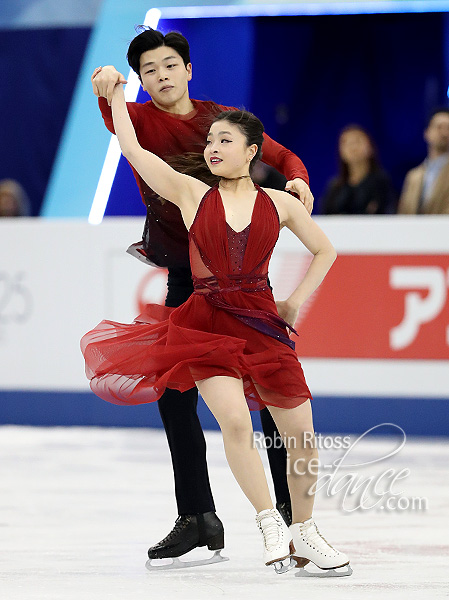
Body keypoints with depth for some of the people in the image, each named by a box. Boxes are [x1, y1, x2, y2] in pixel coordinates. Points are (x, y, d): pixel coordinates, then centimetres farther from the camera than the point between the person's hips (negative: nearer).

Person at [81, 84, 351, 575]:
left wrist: (296, 303, 11)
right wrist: (116, 95, 8)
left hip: (262, 323, 2)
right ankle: (270, 524, -10)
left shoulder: (279, 203, 7)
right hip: (205, 323, -2)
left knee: (301, 434, -2)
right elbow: (131, 148, 2)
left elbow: (324, 251, 20)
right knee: (235, 421, -24)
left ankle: (303, 534, 19)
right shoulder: (191, 193, 5)